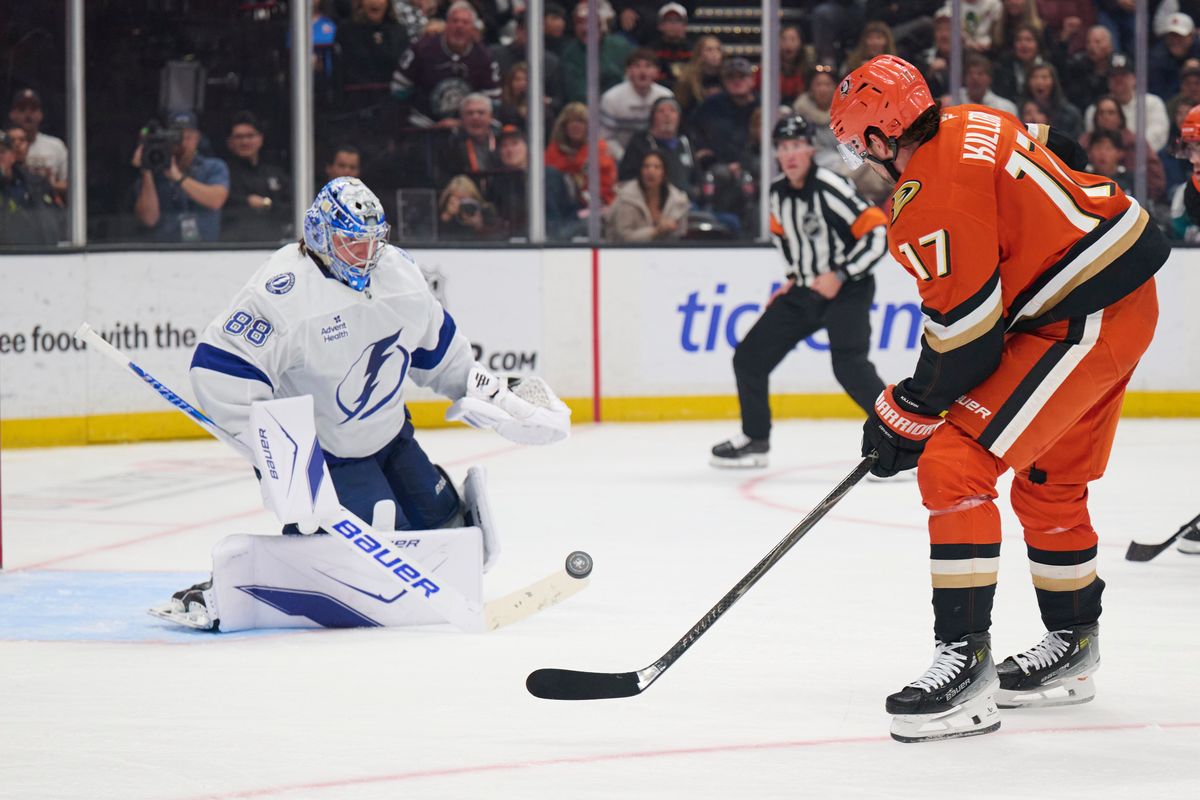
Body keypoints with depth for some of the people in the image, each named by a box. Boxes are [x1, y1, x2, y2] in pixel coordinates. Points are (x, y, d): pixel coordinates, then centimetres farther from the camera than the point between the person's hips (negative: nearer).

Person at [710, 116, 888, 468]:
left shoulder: (830, 188, -20)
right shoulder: (778, 192, 3)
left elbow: (878, 232, -23)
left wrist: (840, 275, -23)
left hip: (846, 290, -8)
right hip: (804, 292, 8)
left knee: (849, 366, -27)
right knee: (750, 356, 8)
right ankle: (754, 439, 26)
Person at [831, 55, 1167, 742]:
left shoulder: (931, 201, -20)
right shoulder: (974, 125, 7)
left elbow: (965, 336, -19)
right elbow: (1063, 157, 21)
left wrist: (906, 416, -5)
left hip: (1084, 320, -10)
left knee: (954, 464, -15)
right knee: (1049, 482, 24)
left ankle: (965, 662, -19)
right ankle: (1072, 648, 39)